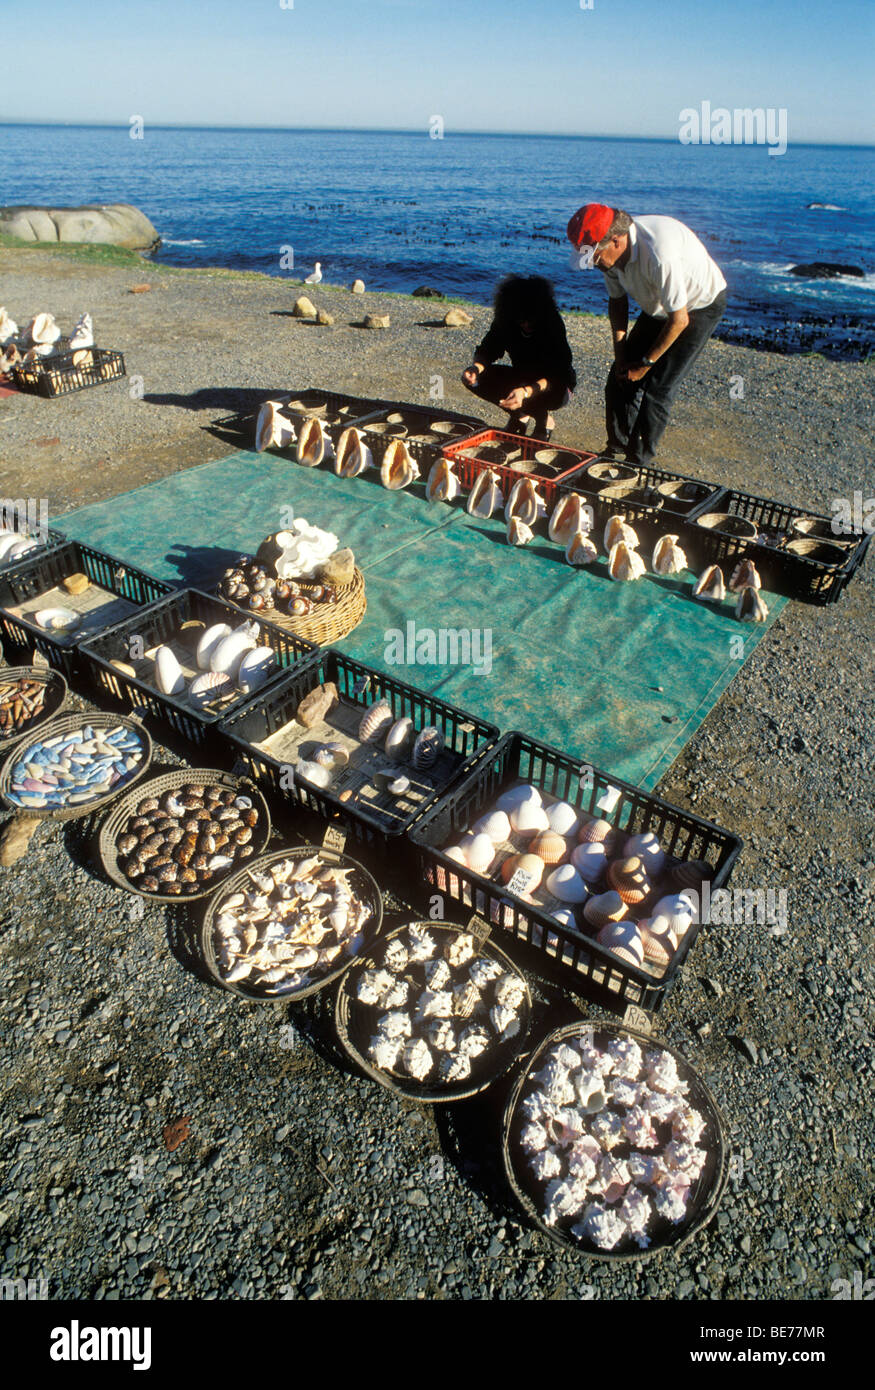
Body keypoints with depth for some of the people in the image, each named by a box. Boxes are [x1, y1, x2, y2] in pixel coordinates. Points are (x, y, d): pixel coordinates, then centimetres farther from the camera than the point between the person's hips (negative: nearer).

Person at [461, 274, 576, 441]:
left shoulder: (553, 323, -27)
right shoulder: (505, 321, -15)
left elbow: (558, 375, -34)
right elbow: (487, 350, -9)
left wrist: (526, 391, -52)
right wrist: (476, 367, -34)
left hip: (556, 385, -5)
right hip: (522, 378, 5)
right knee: (474, 378, -14)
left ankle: (544, 421, -4)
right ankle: (520, 416, 3)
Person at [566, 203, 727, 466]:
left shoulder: (659, 254, -38)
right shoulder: (611, 251, -15)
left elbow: (679, 320, -30)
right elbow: (617, 300, 3)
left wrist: (646, 363, -19)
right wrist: (620, 355, -3)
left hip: (700, 307, -7)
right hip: (658, 306, 7)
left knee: (657, 388, -15)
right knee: (621, 379, 2)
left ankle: (639, 462, -2)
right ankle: (616, 449, 17)